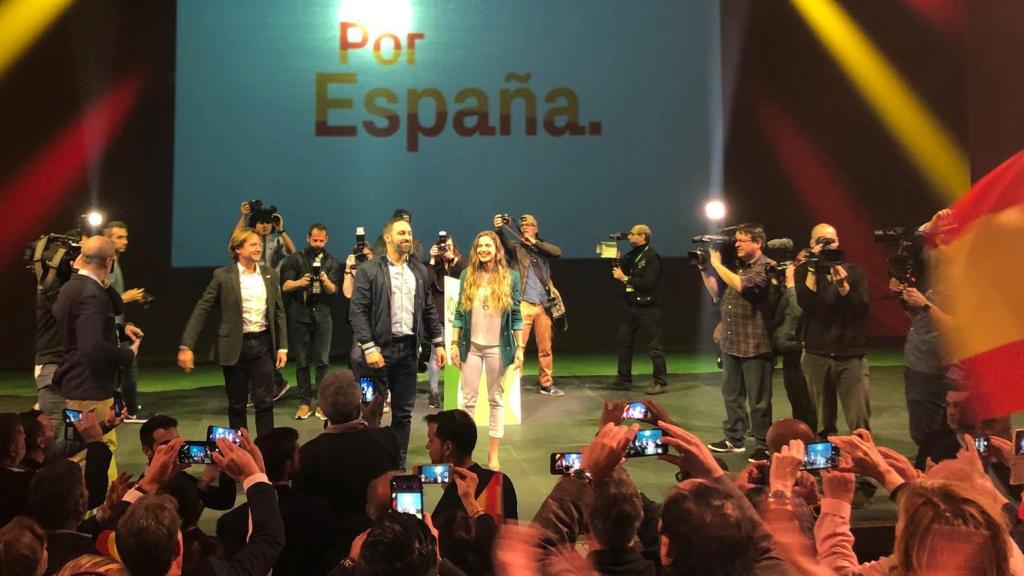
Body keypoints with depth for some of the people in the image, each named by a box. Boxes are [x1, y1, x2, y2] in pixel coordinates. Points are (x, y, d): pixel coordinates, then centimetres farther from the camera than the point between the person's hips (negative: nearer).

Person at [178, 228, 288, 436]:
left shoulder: (270, 274, 6)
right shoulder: (223, 276, -4)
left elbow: (279, 312, 9)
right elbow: (201, 310, -6)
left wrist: (282, 347, 3)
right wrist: (186, 346, -12)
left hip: (263, 344, 2)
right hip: (235, 346, -2)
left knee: (265, 401, 1)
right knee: (236, 404, 8)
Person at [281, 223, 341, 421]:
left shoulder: (332, 262, 8)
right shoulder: (296, 259, 6)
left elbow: (334, 290, -1)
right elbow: (285, 286, -2)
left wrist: (326, 281, -23)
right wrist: (299, 282, -23)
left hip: (322, 315, 0)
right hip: (299, 315, 0)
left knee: (322, 361, -2)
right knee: (302, 362, 3)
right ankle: (304, 402, 9)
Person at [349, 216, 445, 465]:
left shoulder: (419, 270, 11)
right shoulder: (369, 270, -4)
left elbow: (429, 309, 15)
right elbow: (357, 311, -9)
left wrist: (438, 343, 9)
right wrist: (369, 348, -17)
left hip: (408, 349, 5)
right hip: (380, 348, -4)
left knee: (404, 412, 10)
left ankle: (398, 465, 20)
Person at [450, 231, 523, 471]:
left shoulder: (510, 277, 0)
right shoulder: (467, 275, 3)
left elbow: (516, 316, 1)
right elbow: (459, 313, 5)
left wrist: (520, 348, -2)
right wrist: (454, 344, 0)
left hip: (498, 347, -1)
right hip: (471, 346, 1)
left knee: (496, 400, 7)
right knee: (469, 399, 4)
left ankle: (494, 454, 14)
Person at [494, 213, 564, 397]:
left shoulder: (542, 247, 17)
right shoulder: (516, 247, 7)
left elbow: (558, 252, -2)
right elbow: (503, 242, -14)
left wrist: (535, 242, -5)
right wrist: (499, 228, -35)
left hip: (543, 305, 4)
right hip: (523, 304, -4)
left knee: (545, 348, 10)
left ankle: (546, 384, 21)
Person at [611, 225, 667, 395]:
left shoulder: (652, 257, -11)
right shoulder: (631, 255, 13)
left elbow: (649, 283, -22)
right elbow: (619, 273, 10)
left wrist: (625, 278, -19)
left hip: (647, 308, -8)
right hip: (631, 306, 8)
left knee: (654, 346, -4)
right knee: (624, 342, 11)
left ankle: (661, 383, 0)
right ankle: (624, 379, 21)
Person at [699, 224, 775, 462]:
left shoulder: (767, 267, -10)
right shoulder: (736, 266, 13)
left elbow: (742, 285, -25)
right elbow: (717, 293, 17)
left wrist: (717, 264, -15)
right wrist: (704, 270, 6)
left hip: (754, 345, -8)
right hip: (730, 342, 8)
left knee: (758, 400, 1)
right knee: (731, 394, 17)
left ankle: (763, 445, 11)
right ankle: (734, 438, 29)